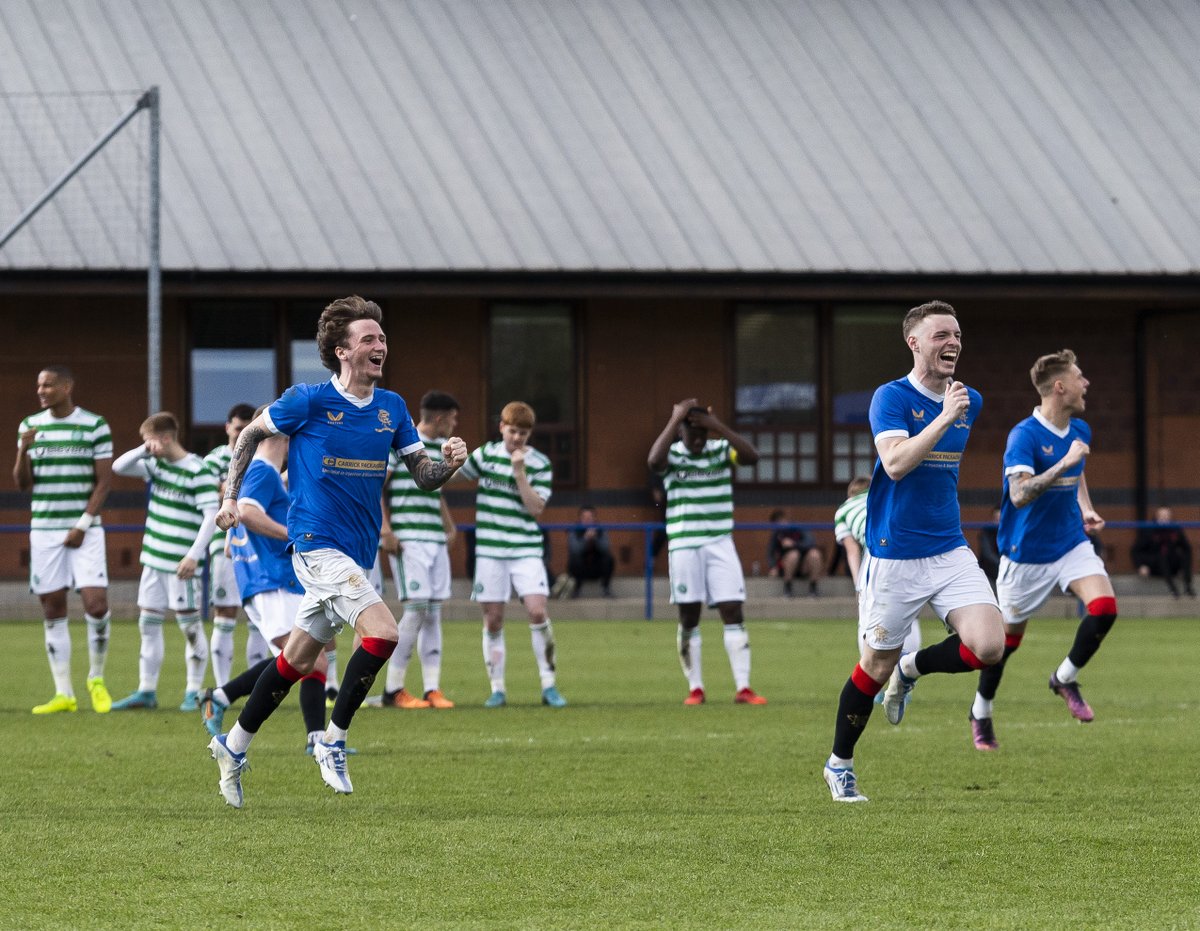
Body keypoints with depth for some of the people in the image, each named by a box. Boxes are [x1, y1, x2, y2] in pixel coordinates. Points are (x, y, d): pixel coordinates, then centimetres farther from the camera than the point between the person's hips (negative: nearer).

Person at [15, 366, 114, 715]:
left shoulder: (95, 425, -2)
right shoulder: (30, 426, 8)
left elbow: (104, 480, -3)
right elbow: (22, 483, 7)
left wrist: (83, 525, -10)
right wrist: (23, 450, -12)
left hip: (84, 531, -3)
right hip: (43, 529, 3)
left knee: (96, 604, -13)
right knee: (53, 611, 2)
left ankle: (96, 679, 9)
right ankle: (63, 694, 7)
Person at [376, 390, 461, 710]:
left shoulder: (440, 447, 17)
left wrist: (450, 527, 22)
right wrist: (385, 530, -14)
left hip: (436, 540, 8)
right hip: (408, 540, -8)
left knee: (434, 611, 4)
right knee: (416, 607, -12)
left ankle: (432, 689, 5)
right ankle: (393, 689, -6)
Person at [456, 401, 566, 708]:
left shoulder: (539, 464, -2)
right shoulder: (486, 454, 5)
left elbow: (536, 508, -11)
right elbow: (454, 473, 19)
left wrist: (519, 472, -17)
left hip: (526, 550, -2)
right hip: (489, 552, 2)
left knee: (537, 612, -15)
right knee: (493, 621, 2)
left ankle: (549, 685, -7)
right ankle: (497, 689, 10)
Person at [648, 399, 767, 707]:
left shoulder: (721, 450, 3)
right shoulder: (673, 455, -2)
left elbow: (752, 456, -15)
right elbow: (654, 461, -26)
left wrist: (718, 426, -19)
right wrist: (675, 420, -22)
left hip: (720, 543, 1)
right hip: (683, 545, -1)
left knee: (733, 613, -5)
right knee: (689, 618, 3)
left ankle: (743, 687, -4)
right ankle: (695, 688, 11)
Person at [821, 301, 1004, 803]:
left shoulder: (970, 401, 8)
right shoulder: (892, 398, -10)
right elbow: (896, 462, -27)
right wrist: (945, 417, -28)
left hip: (950, 550, 5)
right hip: (894, 557, -5)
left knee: (988, 645, -15)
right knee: (877, 666, 3)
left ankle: (911, 669, 15)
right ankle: (839, 765, 24)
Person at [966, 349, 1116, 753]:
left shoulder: (1080, 431, 3)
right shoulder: (1024, 436, -20)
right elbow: (1020, 494, -33)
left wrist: (1086, 508, 10)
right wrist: (1064, 463, -38)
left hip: (1072, 544, 5)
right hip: (1027, 552, -5)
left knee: (1104, 606, -18)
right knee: (1008, 636, 6)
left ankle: (1065, 679, 6)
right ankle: (981, 713, 28)